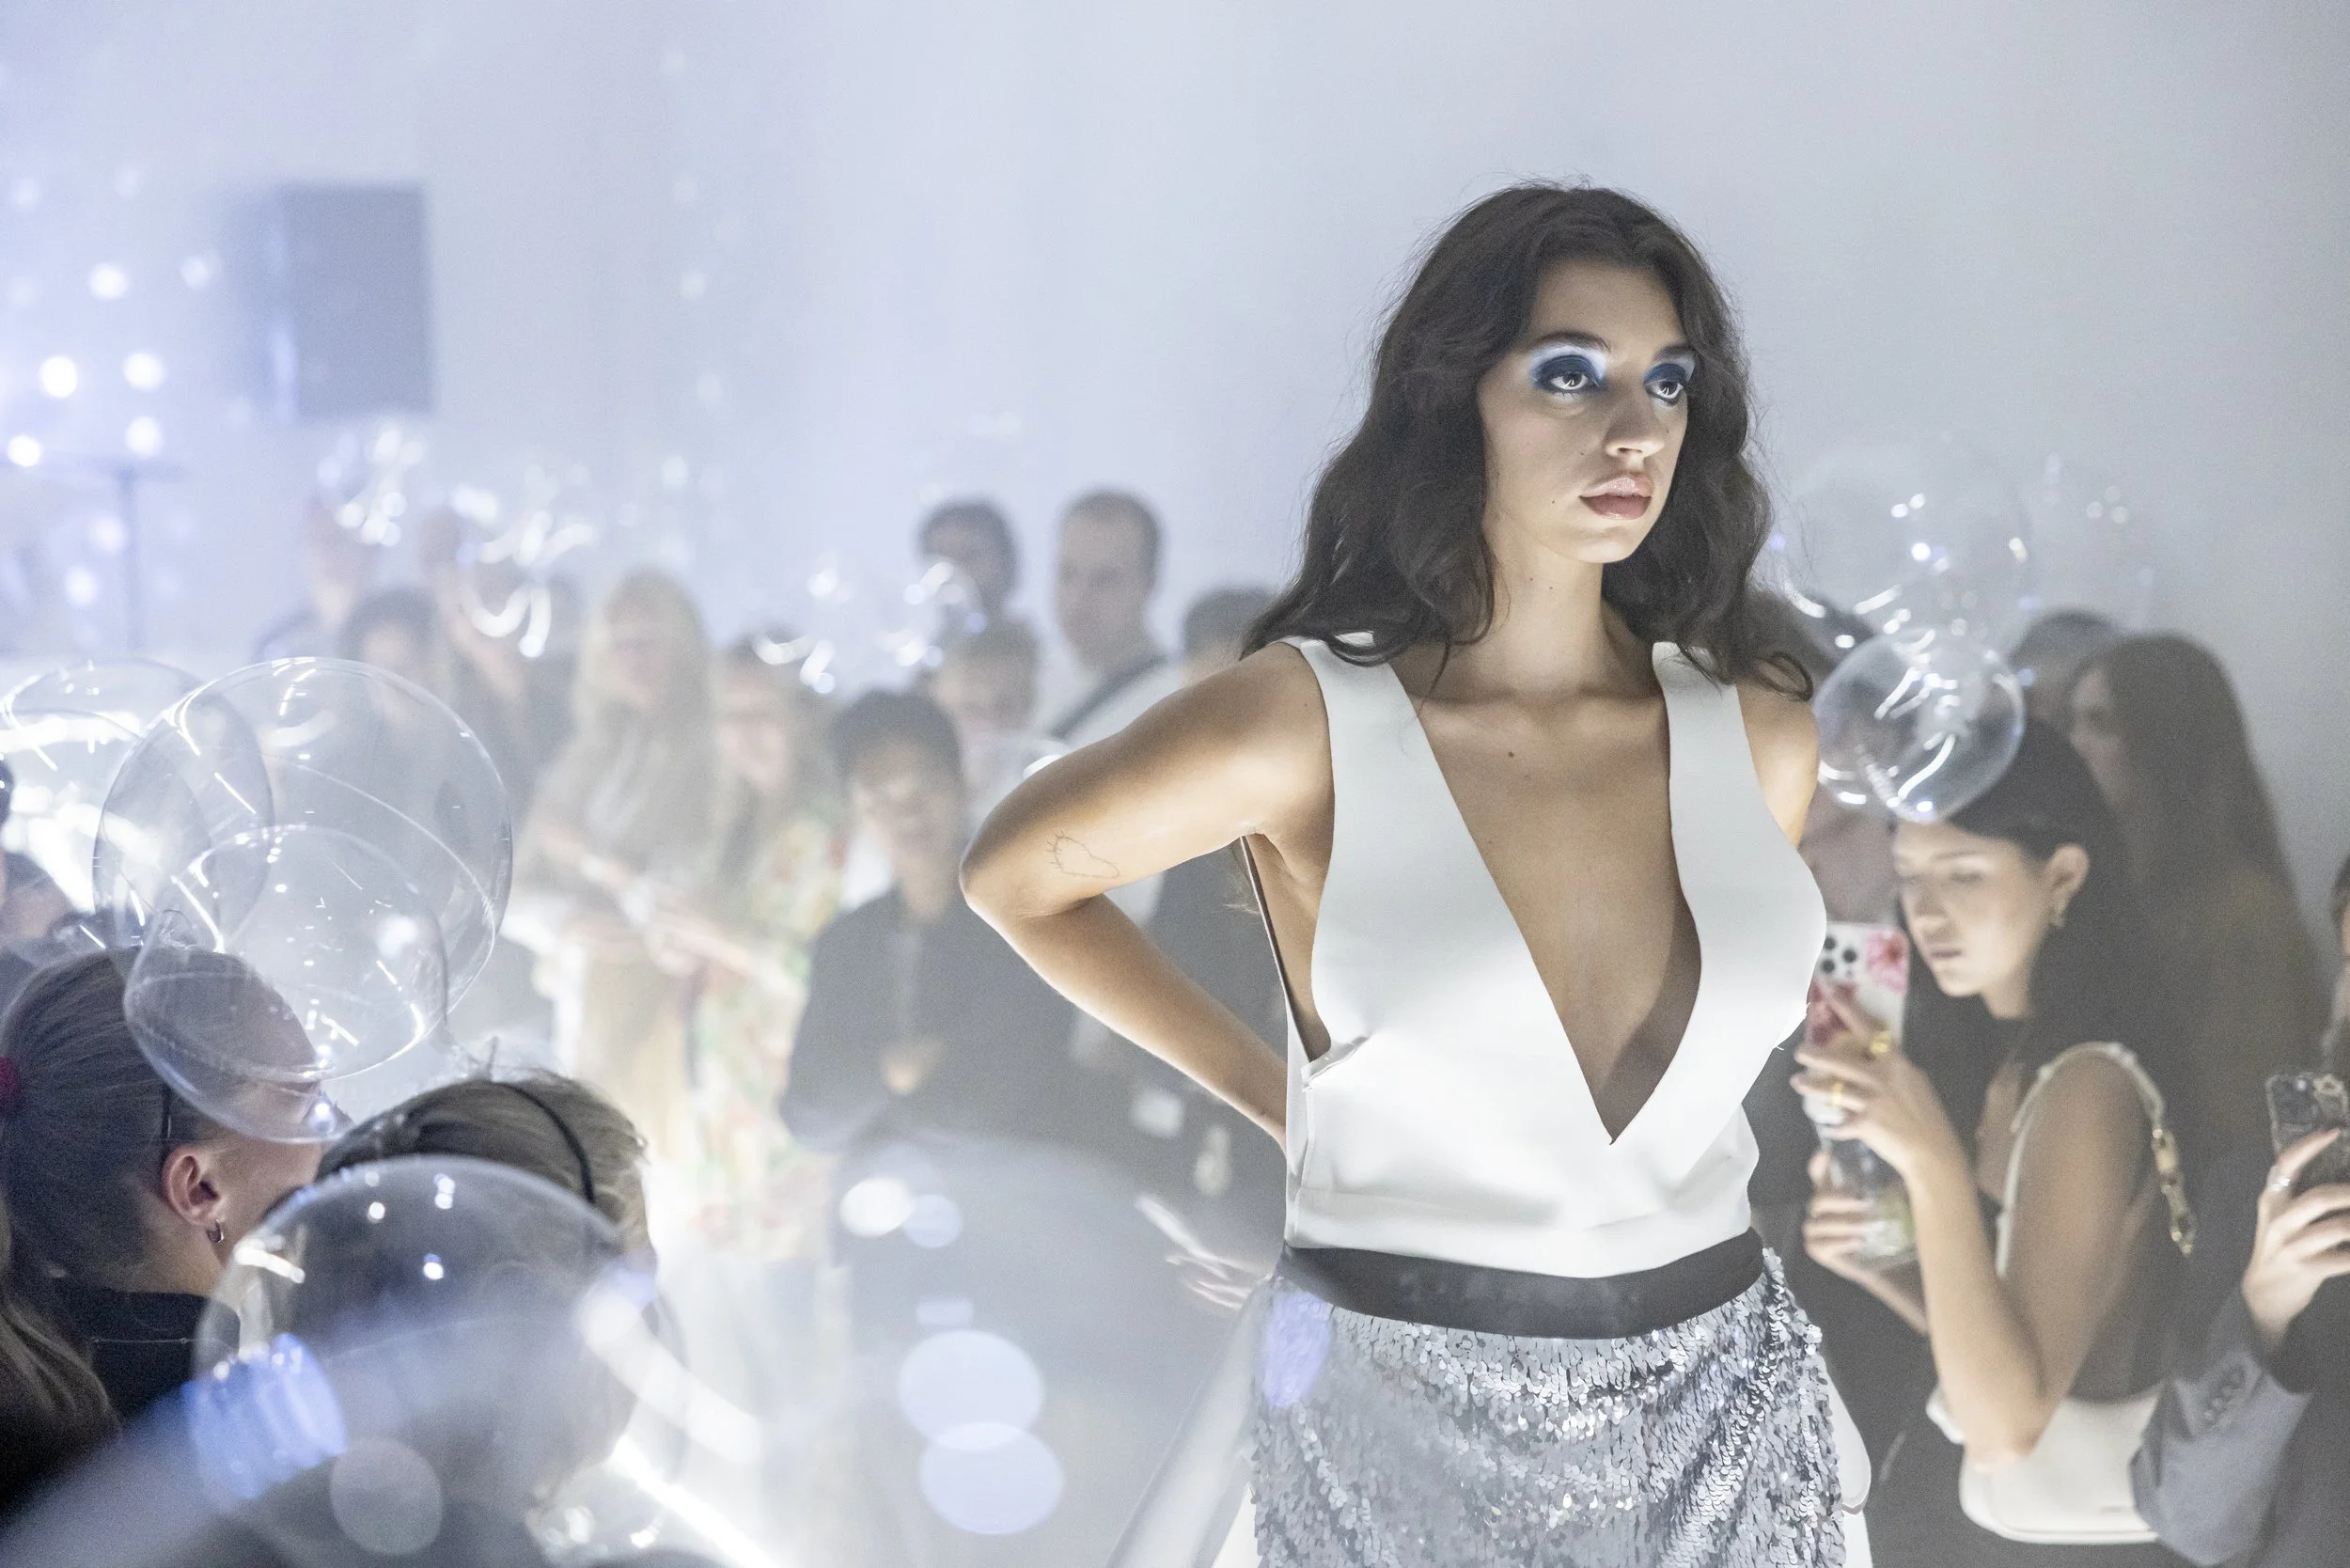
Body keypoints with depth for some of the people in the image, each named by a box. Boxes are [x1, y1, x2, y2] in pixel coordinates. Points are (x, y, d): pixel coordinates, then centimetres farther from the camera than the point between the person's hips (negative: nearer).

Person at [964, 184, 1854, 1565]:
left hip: (1720, 1408, 3)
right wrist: (1270, 1089, 3)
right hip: (1406, 1412, -3)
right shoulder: (1303, 723, -10)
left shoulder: (1759, 738, 0)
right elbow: (1012, 872, 5)